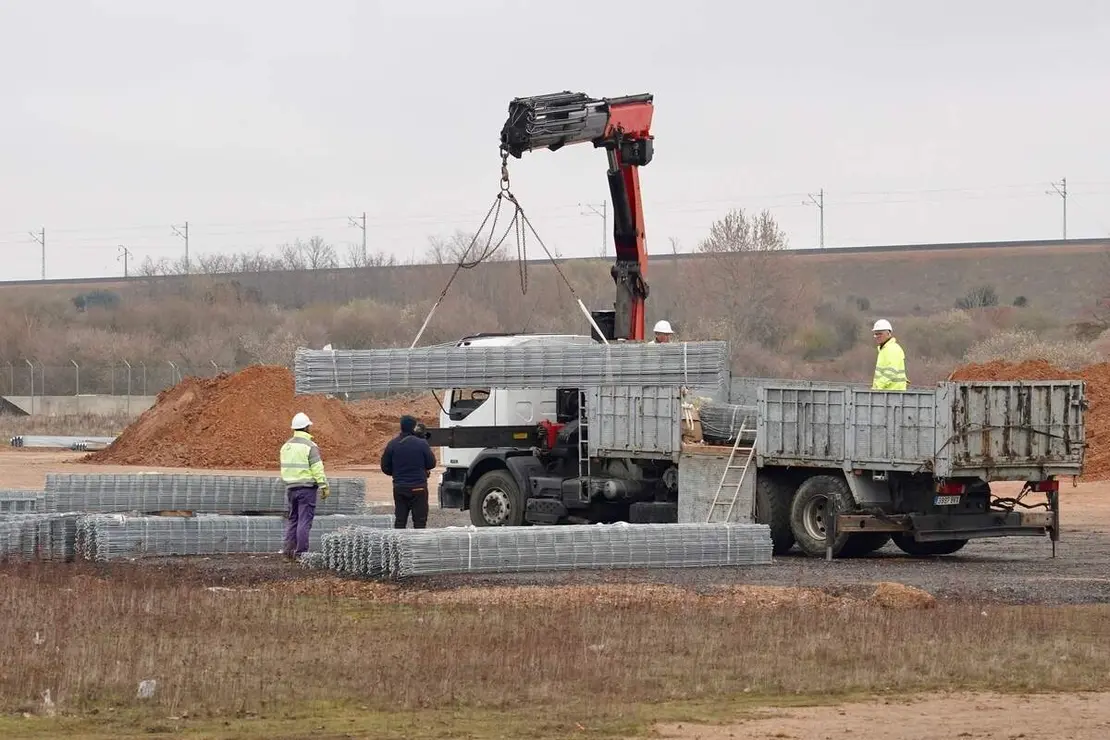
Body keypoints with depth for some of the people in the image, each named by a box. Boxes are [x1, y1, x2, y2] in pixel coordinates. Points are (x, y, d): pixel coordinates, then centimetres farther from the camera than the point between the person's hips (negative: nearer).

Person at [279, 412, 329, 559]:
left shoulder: (286, 446, 10)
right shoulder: (310, 446, -12)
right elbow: (317, 468, -13)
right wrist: (324, 486, -8)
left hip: (290, 486, 7)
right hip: (307, 486, -7)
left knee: (292, 519, 14)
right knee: (305, 520, -4)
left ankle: (288, 550, 12)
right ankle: (301, 552, -5)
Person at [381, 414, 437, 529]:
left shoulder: (392, 445, -1)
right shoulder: (421, 443, -11)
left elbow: (385, 468, 5)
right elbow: (431, 464, -2)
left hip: (399, 488, 3)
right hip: (418, 487, -3)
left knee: (399, 521, 9)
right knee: (419, 521, 2)